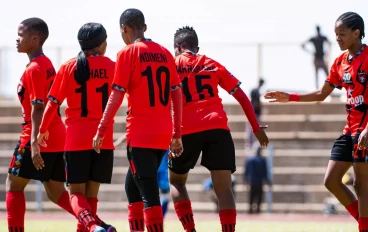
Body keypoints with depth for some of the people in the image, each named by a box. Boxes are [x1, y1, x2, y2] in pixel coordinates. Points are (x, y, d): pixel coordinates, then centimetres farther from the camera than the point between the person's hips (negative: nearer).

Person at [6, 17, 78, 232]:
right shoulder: (47, 65, 14)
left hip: (42, 138, -9)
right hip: (58, 138, 9)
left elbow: (37, 107, -21)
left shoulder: (33, 69, -14)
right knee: (56, 192, 9)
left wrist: (34, 141, -26)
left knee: (14, 185, 3)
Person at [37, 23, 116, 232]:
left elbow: (53, 102, 1)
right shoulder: (112, 67, 1)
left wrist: (43, 130, 12)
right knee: (91, 192, 11)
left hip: (77, 138, -1)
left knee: (76, 191, 3)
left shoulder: (69, 67, 0)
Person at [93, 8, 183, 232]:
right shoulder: (165, 53, 11)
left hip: (140, 133, -6)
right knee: (132, 184, 20)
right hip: (163, 134, 6)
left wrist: (101, 130, -4)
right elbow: (177, 95, 12)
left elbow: (117, 95, -9)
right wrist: (177, 134, 17)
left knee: (149, 193, -7)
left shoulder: (128, 53, -5)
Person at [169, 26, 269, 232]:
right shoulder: (213, 65, 18)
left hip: (188, 130, -1)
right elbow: (242, 97, 16)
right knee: (223, 188, -1)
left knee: (176, 181, 19)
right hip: (217, 128, 1)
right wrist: (257, 129, 21)